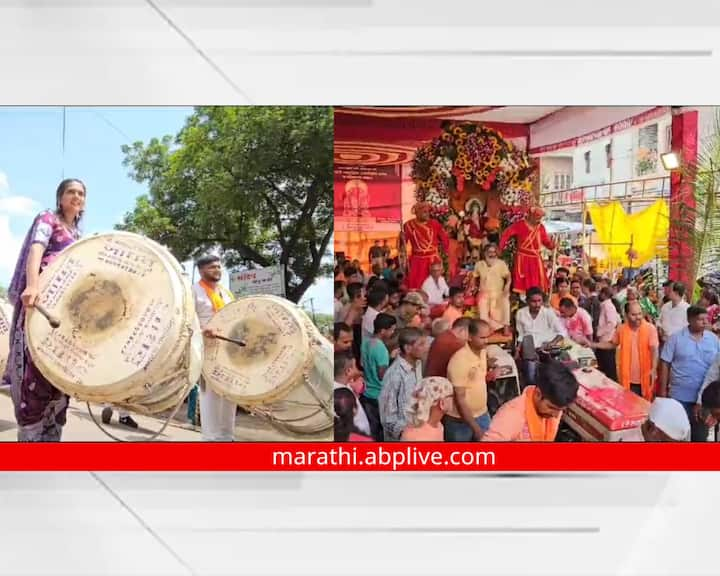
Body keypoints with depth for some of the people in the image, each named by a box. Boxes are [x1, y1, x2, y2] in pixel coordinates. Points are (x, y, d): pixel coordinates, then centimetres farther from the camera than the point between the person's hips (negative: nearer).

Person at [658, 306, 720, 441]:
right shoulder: (676, 338, -6)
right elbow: (665, 364, -3)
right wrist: (663, 391, -4)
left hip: (705, 397, 3)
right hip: (679, 396, -2)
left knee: (700, 434, 13)